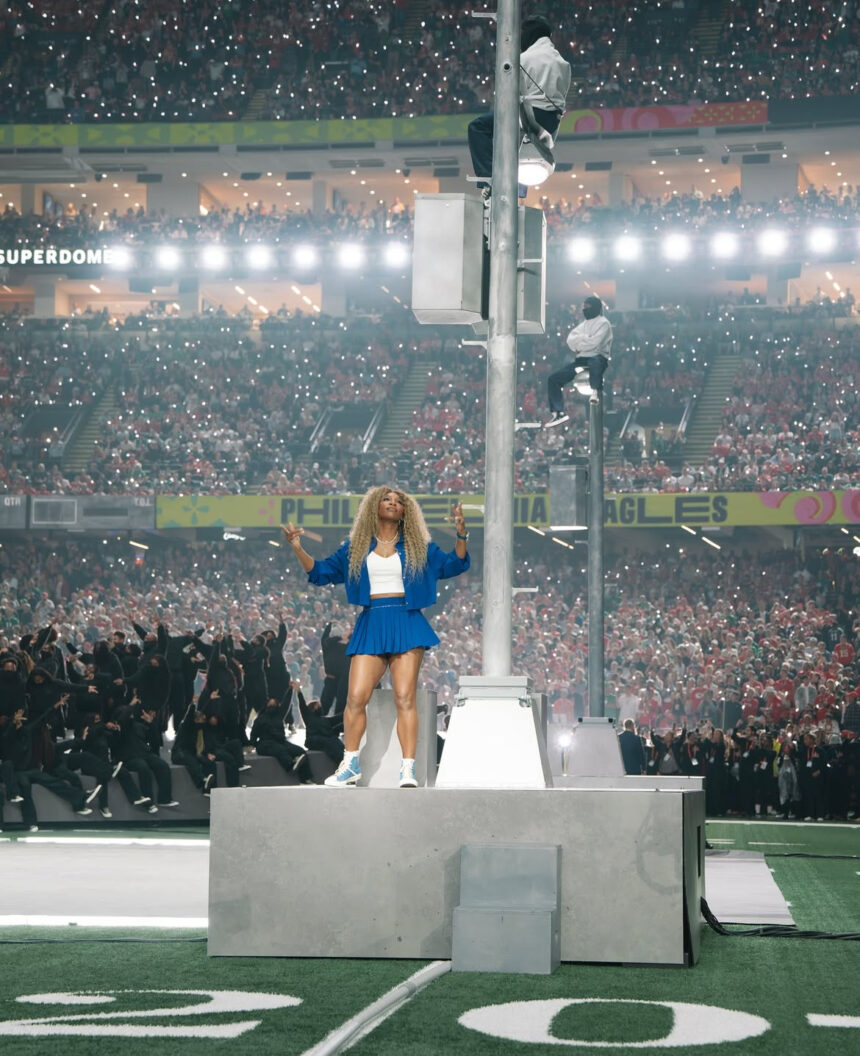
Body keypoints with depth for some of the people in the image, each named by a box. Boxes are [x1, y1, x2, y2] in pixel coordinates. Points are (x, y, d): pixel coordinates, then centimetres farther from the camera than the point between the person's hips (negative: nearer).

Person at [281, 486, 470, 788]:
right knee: (356, 697, -7)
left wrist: (461, 534, -7)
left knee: (405, 697, -10)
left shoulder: (418, 547, 12)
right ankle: (350, 765, 6)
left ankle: (408, 769, -9)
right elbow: (320, 572, 17)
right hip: (371, 624, 1)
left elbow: (453, 565, 9)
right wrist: (297, 548, 4)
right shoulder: (355, 548, 14)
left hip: (406, 624, -1)